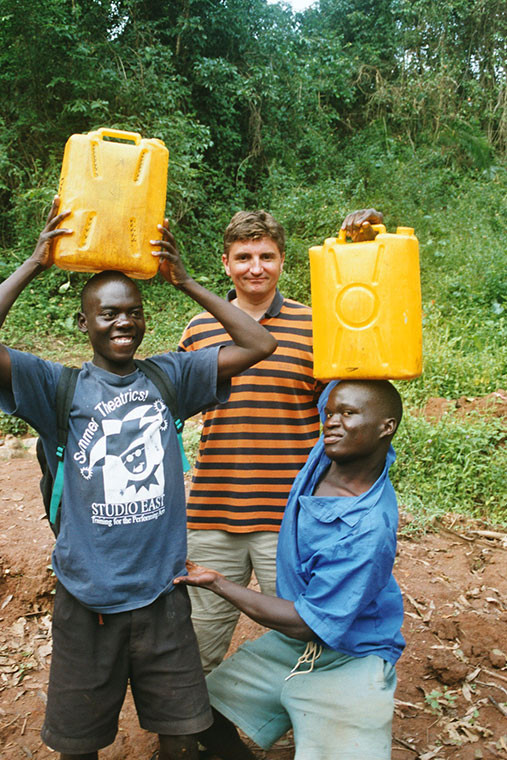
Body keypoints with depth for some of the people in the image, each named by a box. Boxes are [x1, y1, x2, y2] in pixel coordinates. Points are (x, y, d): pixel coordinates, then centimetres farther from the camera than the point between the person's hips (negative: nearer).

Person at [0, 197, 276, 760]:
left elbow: (258, 344, -6)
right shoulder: (57, 388, -6)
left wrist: (183, 280, -9)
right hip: (86, 599, -1)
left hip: (161, 593, 2)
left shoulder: (168, 377, -1)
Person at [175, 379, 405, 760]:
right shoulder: (331, 451, -11)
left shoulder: (368, 531, -29)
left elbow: (308, 624, -23)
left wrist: (218, 583, -16)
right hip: (290, 642, 6)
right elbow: (332, 387, 10)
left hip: (347, 659, -6)